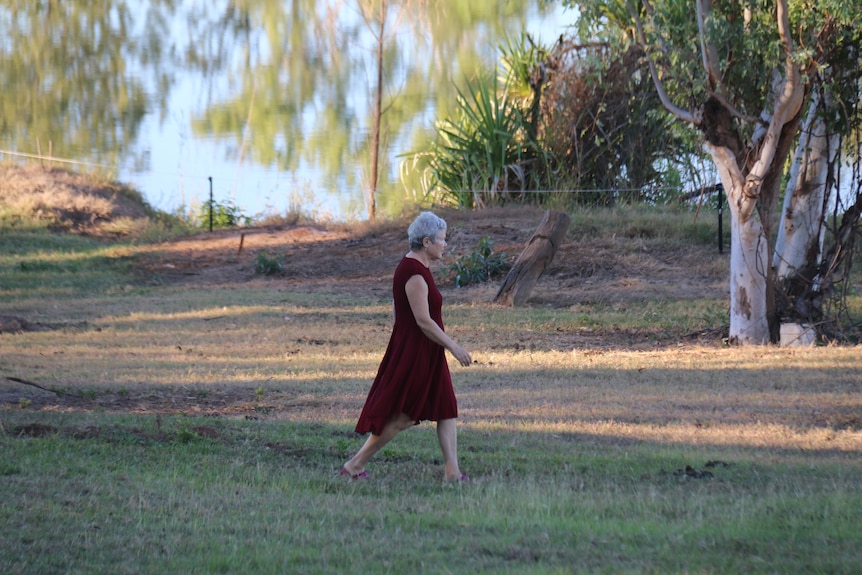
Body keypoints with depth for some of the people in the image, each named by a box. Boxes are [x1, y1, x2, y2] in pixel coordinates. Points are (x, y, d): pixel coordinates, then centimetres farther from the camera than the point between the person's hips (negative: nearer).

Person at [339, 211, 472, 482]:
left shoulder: (414, 265, 9)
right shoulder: (414, 274, -23)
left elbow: (396, 307, 17)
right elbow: (423, 320, -25)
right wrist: (453, 347, -19)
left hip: (425, 353, 10)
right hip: (414, 351, -10)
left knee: (446, 409, 9)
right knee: (401, 417, -2)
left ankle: (452, 471, 9)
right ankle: (355, 465, 7)